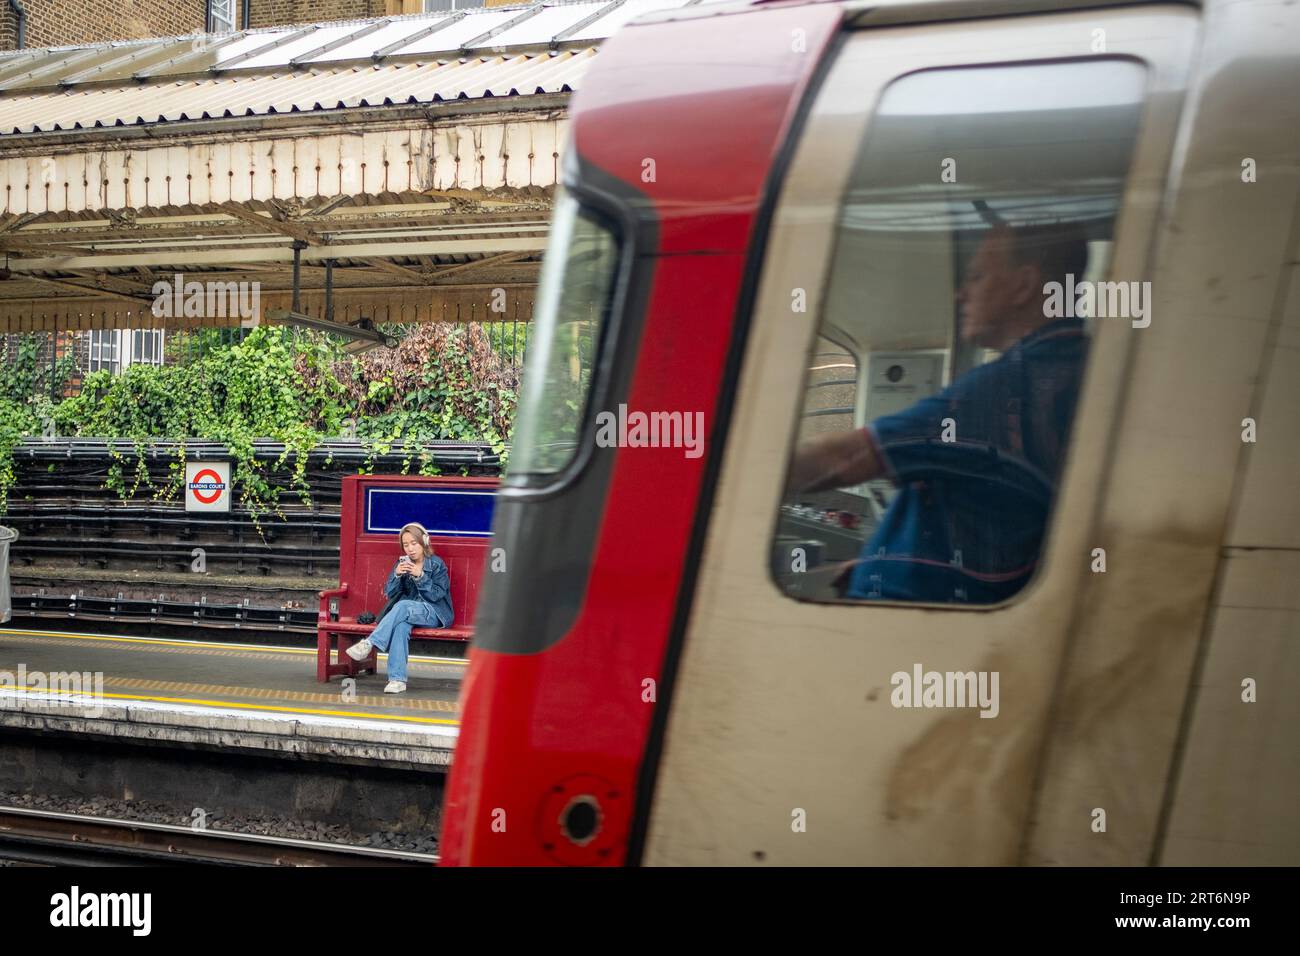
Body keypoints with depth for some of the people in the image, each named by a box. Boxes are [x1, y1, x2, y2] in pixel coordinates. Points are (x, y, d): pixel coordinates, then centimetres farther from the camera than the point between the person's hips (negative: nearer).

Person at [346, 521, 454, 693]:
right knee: (401, 624, -36)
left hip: (433, 613, -3)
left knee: (403, 606, -35)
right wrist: (397, 575, -11)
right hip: (407, 613, 3)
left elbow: (436, 595, -6)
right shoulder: (402, 564, 13)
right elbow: (390, 594, 7)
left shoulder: (437, 564, 2)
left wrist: (420, 576, -18)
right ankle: (397, 679, -45)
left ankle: (369, 644, -41)